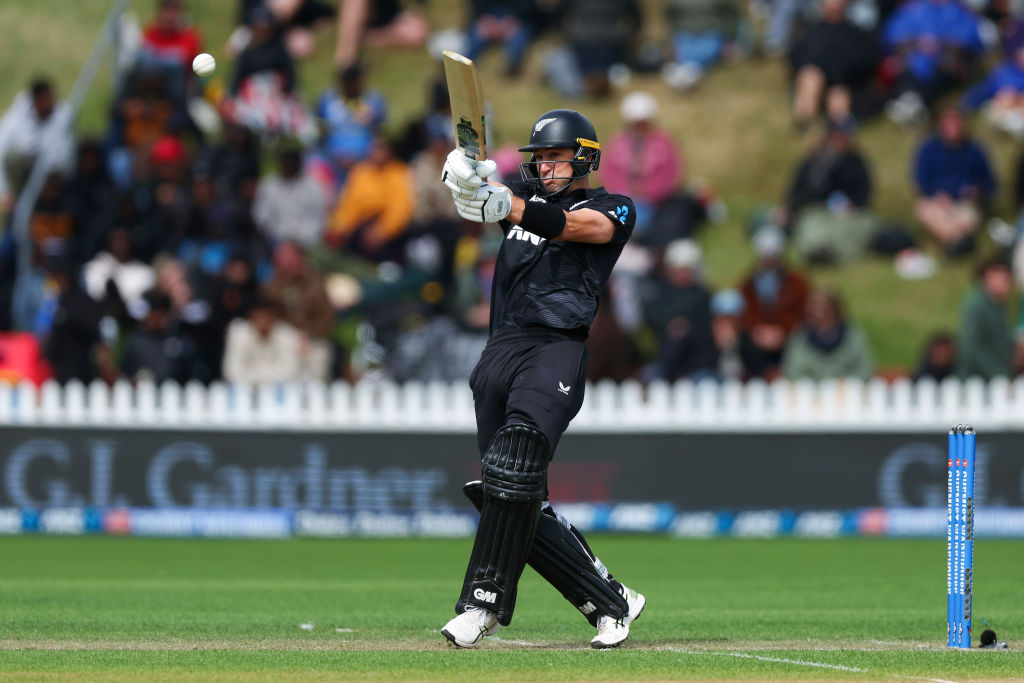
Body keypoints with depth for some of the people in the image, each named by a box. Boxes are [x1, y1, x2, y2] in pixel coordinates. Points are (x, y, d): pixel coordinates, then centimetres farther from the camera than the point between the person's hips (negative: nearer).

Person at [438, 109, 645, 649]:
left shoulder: (613, 209, 9)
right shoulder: (527, 193, 24)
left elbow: (578, 226, -15)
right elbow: (468, 183, 5)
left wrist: (508, 206, -32)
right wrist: (467, 174, -22)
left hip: (557, 349, -6)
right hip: (499, 354, 6)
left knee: (513, 467, -26)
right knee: (523, 507, 2)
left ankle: (483, 603, -27)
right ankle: (611, 601, 11)